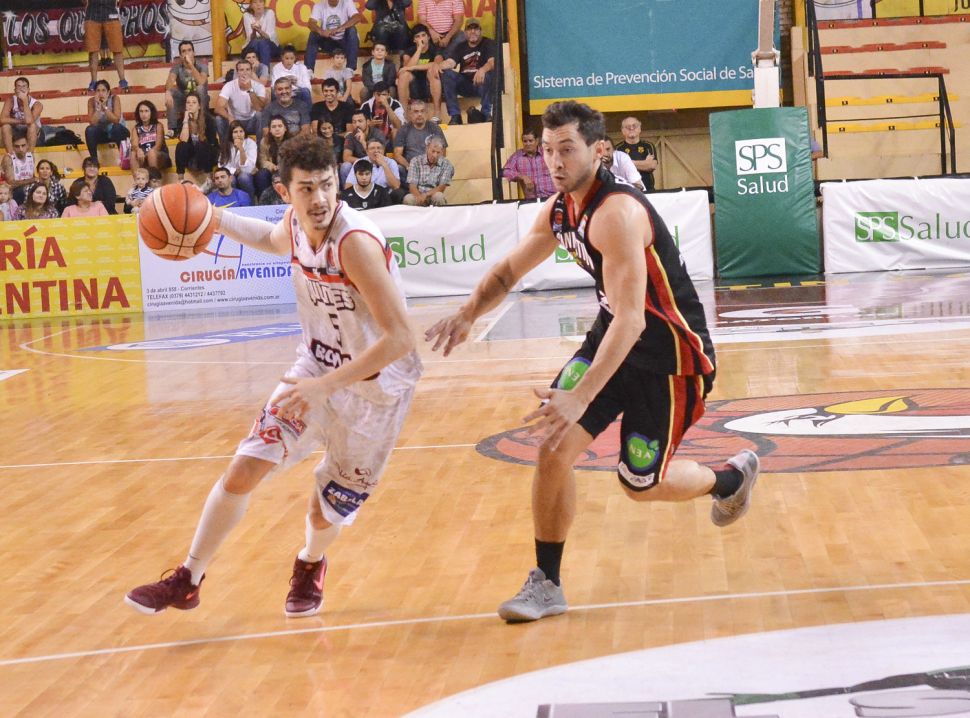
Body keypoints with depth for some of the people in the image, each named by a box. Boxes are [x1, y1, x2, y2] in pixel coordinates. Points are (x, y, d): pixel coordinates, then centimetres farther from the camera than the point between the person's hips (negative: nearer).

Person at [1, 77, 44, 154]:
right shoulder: (11, 100, -16)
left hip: (34, 134, -2)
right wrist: (22, 121, -30)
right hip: (16, 133, 2)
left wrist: (25, 101, -38)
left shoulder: (37, 104, -23)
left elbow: (29, 121, -41)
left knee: (32, 125, -33)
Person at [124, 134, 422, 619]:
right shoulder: (297, 223, -8)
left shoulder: (356, 242, -31)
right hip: (317, 368, 6)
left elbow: (399, 339, -33)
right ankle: (187, 581, 14)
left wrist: (326, 385, -36)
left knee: (327, 513, 5)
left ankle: (311, 565, 42)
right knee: (243, 470, -3)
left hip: (375, 387, -6)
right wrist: (214, 220, 8)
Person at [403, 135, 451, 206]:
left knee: (438, 196, -34)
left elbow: (441, 188, -7)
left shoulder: (446, 165, 0)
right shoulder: (416, 161, 2)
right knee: (408, 198, -33)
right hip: (418, 196, 0)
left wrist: (426, 195, -24)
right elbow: (412, 186, -6)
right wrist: (419, 196, -29)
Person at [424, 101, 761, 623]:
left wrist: (581, 397, -41)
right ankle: (546, 585, 3)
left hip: (670, 355, -7)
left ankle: (731, 477, 35)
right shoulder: (558, 211, -2)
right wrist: (468, 314, -5)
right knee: (553, 448, -8)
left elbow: (630, 320, -35)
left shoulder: (617, 213, -29)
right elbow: (509, 270, 15)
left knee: (641, 484, 4)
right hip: (612, 337, 7)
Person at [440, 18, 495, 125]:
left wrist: (483, 69, -41)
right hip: (465, 85, 4)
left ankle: (486, 114, -24)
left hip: (482, 84, -4)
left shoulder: (488, 43, 2)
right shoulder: (460, 47, 14)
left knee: (487, 75, -36)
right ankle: (455, 116, -22)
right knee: (447, 74, -21)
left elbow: (492, 62, -17)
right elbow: (450, 62, -2)